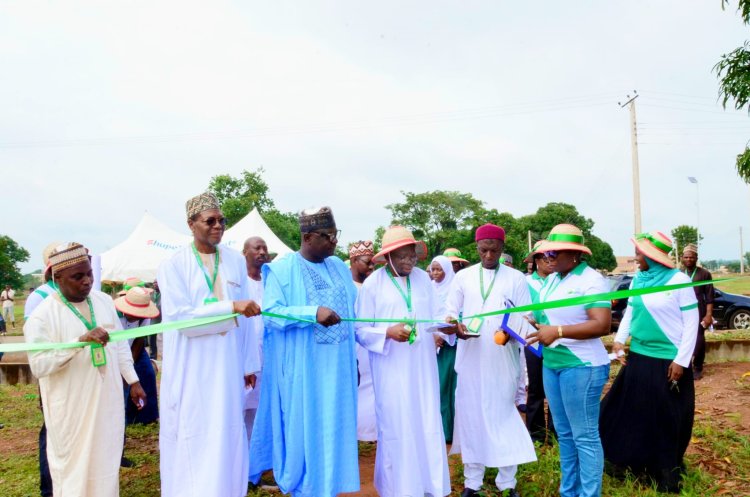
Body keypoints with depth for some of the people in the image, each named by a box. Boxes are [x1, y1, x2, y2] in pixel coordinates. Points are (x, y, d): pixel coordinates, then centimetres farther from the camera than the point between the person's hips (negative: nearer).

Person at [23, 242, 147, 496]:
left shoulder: (104, 301, 3)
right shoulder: (42, 315, -14)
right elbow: (38, 365, -22)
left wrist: (133, 381, 10)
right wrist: (81, 340, -32)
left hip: (108, 401, 5)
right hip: (72, 408, -4)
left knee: (106, 462, 16)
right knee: (75, 466, 8)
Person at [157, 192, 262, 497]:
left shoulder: (236, 261, 4)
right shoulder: (174, 265, -6)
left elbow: (244, 319, 7)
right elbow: (178, 316, -17)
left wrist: (249, 363, 9)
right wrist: (230, 307, -24)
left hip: (226, 364, 3)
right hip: (190, 367, -3)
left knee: (226, 436, 11)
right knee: (192, 439, 6)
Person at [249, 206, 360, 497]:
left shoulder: (339, 267, 9)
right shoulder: (281, 269, -9)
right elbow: (271, 313, -17)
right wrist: (314, 314, -28)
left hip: (337, 367, 5)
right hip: (300, 369, -5)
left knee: (334, 428, 13)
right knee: (303, 428, 6)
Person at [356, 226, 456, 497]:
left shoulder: (423, 279, 5)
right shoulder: (372, 284, -7)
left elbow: (436, 314, 5)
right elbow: (360, 330, -6)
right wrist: (388, 333, -21)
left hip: (422, 366, 3)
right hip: (392, 369, -3)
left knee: (428, 425, 9)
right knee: (395, 427, 6)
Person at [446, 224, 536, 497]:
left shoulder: (516, 278, 3)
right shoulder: (463, 277, 7)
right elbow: (450, 311, 7)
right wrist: (456, 326, -16)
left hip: (504, 359, -1)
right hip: (470, 359, 1)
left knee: (504, 417, 5)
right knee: (471, 417, 6)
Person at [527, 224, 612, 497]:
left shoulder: (592, 280, -14)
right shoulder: (551, 280, 10)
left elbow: (602, 325, -24)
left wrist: (558, 331, -31)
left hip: (582, 366, -8)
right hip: (551, 364, 8)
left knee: (585, 437, 2)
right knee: (564, 434, 17)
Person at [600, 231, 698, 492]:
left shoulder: (679, 280, -12)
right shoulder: (638, 280, 5)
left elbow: (691, 323, -10)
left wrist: (681, 361, -13)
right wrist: (619, 340, -3)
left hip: (668, 361, -5)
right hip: (637, 358, 6)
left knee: (667, 419, 9)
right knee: (629, 411, 12)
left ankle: (667, 475, 26)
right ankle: (636, 461, 30)